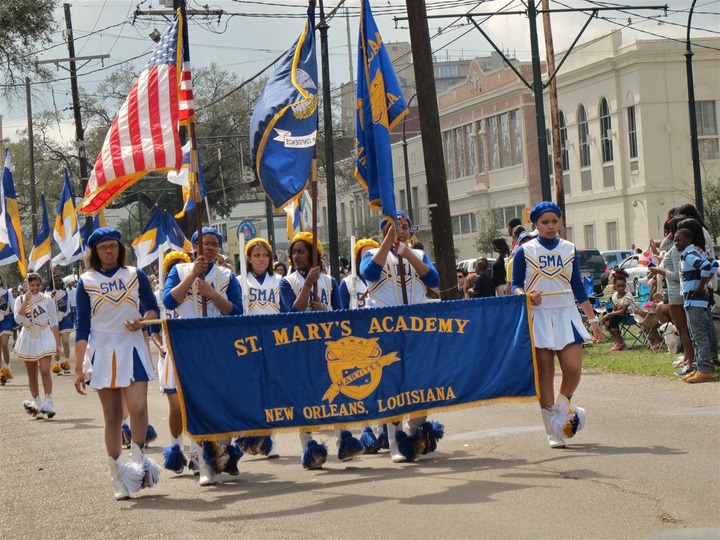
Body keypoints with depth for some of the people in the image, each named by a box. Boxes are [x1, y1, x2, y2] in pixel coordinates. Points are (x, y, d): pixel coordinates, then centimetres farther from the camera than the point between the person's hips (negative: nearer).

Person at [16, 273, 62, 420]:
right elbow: (18, 319, -12)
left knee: (45, 370, -18)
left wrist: (58, 343, 0)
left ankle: (48, 402, -15)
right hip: (28, 338, 2)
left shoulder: (47, 300, 0)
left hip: (44, 337, -2)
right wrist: (26, 302, -19)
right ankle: (36, 404, 14)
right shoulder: (20, 299, 2)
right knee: (32, 374, 7)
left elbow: (54, 322, 3)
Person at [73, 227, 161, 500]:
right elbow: (82, 327, 2)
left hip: (132, 348, 0)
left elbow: (153, 309, 13)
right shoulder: (86, 282, 4)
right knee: (112, 416, 3)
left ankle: (138, 459, 2)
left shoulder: (136, 275, 6)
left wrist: (142, 320, -11)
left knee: (138, 407, -19)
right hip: (102, 352, 0)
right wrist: (78, 368, -4)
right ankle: (118, 475, 11)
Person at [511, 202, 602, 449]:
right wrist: (526, 296, -22)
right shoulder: (524, 251, 2)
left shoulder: (569, 249, 11)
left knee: (573, 370, -9)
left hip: (566, 315, 2)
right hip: (538, 316, -2)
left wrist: (593, 319, 10)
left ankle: (562, 405, 22)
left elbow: (578, 287, 13)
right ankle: (553, 430, 6)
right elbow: (515, 285, 1)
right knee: (544, 373, -2)